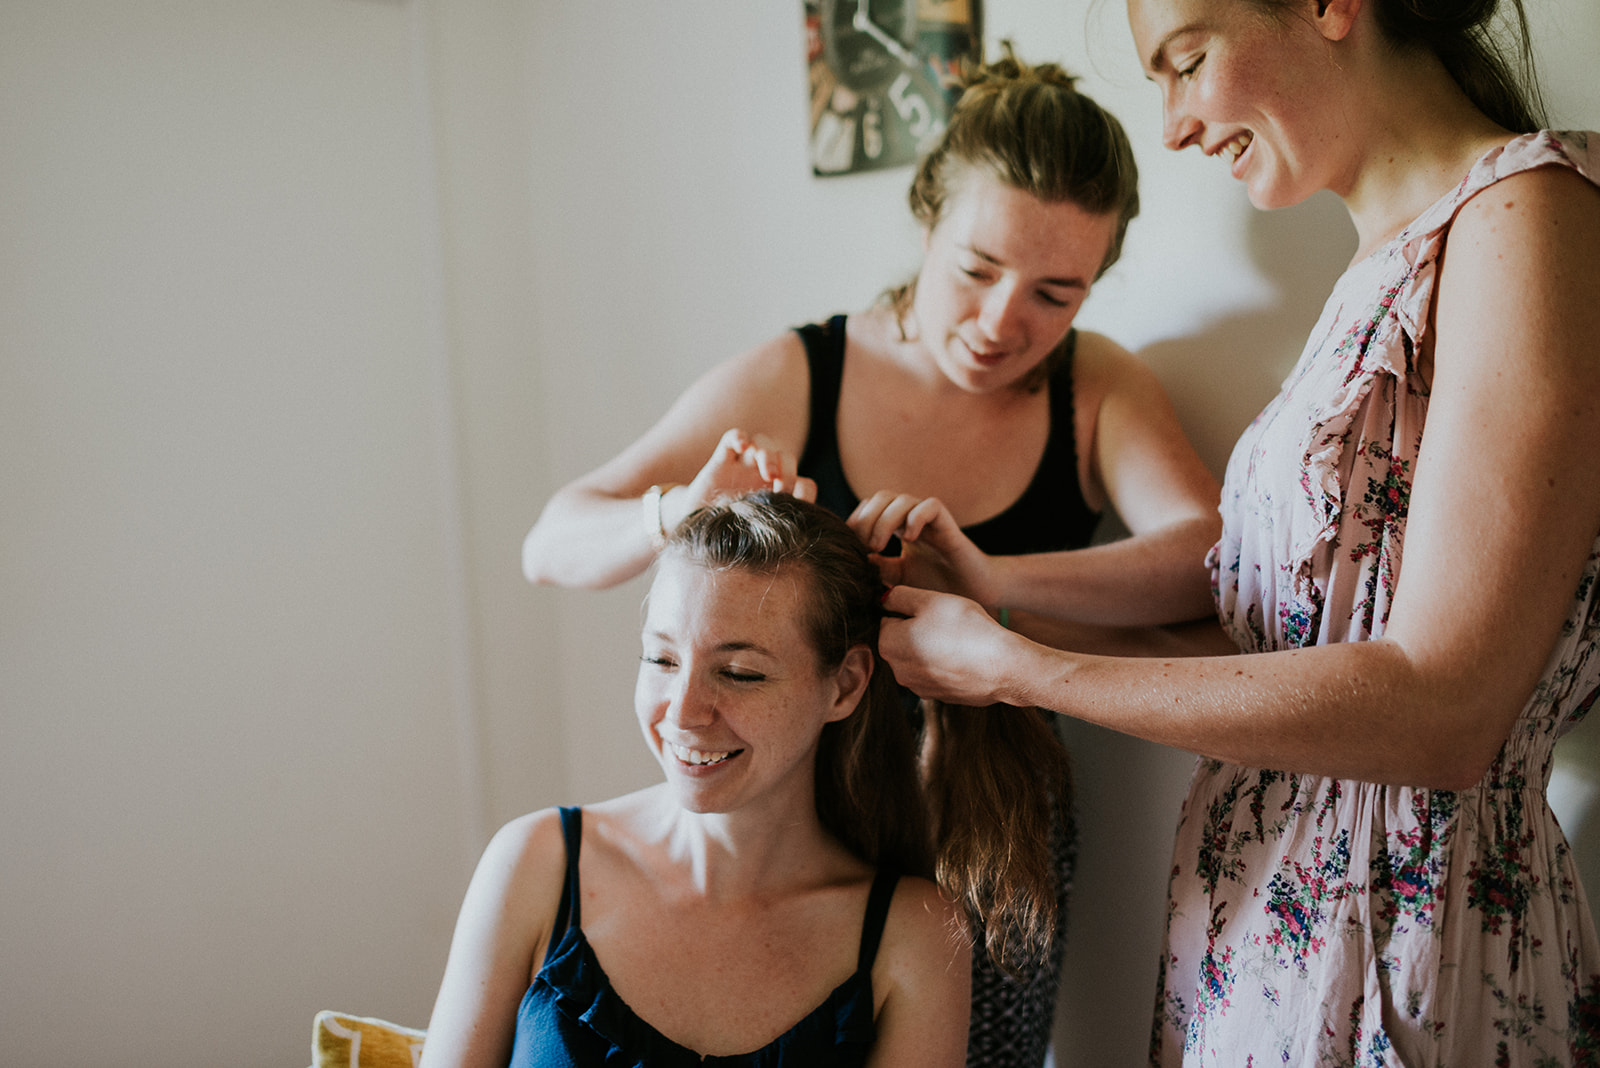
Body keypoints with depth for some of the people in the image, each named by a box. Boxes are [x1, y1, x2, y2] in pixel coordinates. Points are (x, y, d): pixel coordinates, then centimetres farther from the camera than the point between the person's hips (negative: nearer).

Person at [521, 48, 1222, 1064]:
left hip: (999, 841, 1)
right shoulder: (791, 380, -9)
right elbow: (554, 545, -10)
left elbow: (1212, 555, -24)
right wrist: (681, 512, -32)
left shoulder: (1099, 389, -5)